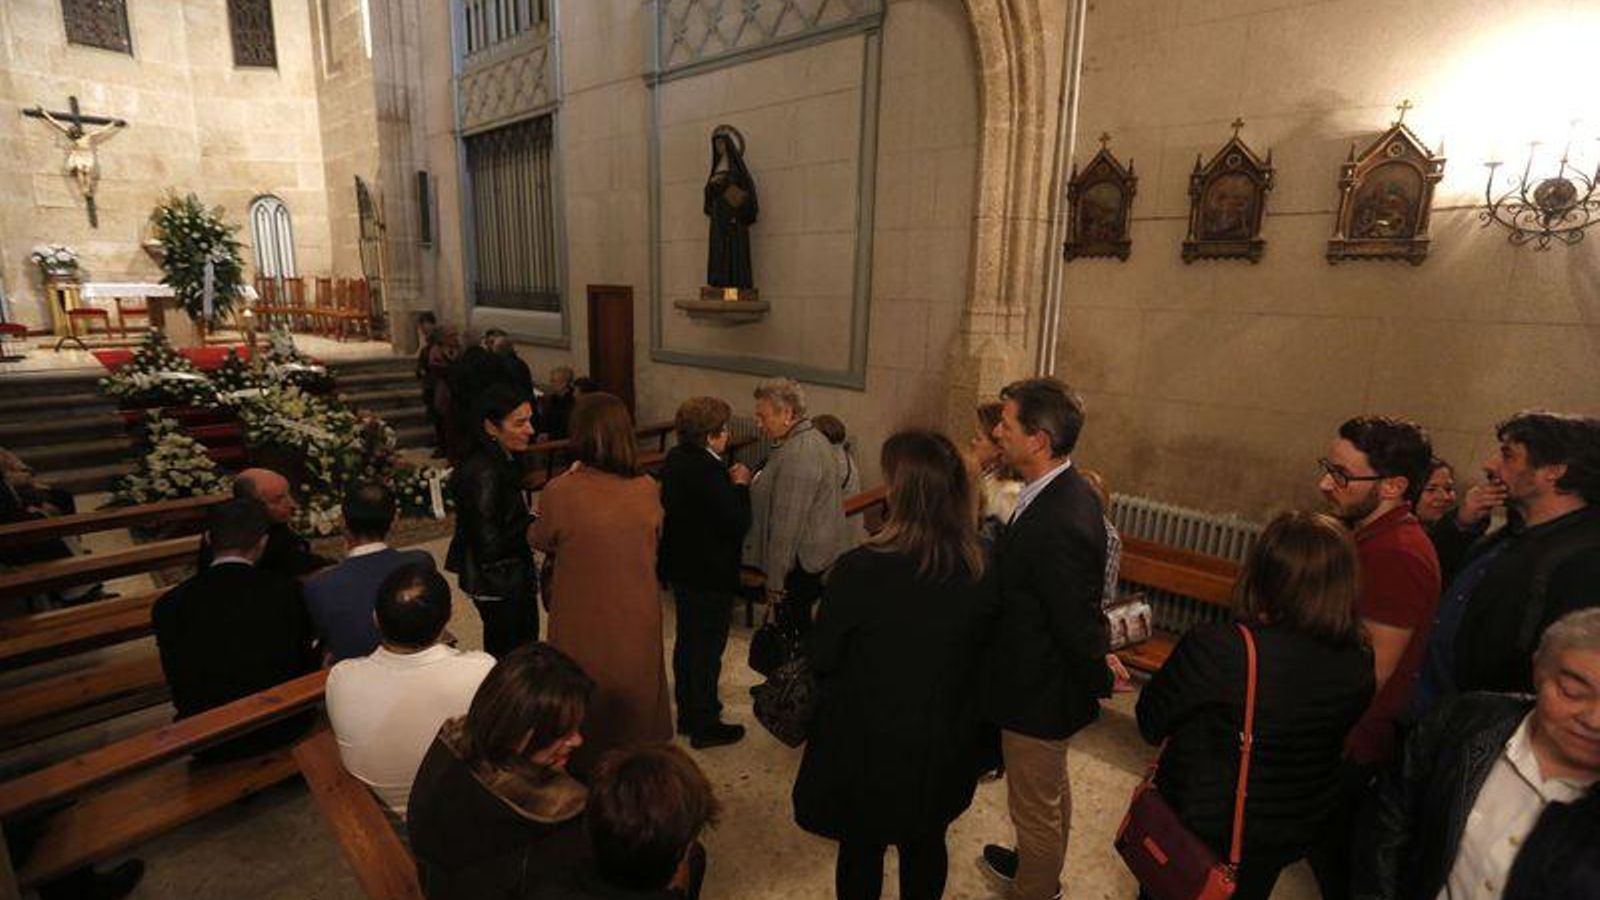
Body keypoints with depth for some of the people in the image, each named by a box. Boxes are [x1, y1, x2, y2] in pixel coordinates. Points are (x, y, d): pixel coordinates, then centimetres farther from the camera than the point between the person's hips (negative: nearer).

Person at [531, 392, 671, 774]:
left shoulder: (560, 493, -23)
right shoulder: (647, 489, -15)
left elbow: (541, 541, -3)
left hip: (584, 628, -2)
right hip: (638, 622, 3)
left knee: (586, 711, 21)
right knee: (636, 699, 24)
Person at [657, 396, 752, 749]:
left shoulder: (676, 459, 2)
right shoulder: (707, 471, -27)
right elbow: (738, 523, -25)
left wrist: (730, 483, 4)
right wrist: (740, 485, -11)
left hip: (682, 568, 10)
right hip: (710, 574, -10)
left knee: (687, 640, 22)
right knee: (708, 647, 6)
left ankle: (688, 713, 39)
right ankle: (705, 726, 21)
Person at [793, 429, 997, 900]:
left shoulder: (859, 569, -29)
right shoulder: (982, 570, -16)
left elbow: (821, 661, -15)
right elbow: (981, 656, -1)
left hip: (867, 745, -3)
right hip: (944, 747, 4)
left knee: (861, 848, 22)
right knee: (926, 844, 27)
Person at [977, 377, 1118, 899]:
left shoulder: (1060, 524, -36)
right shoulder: (1068, 492, -5)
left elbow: (1079, 624, -26)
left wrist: (1100, 680, -10)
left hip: (1038, 695, -10)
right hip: (1049, 683, 10)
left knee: (1036, 806, 16)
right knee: (1051, 793, 32)